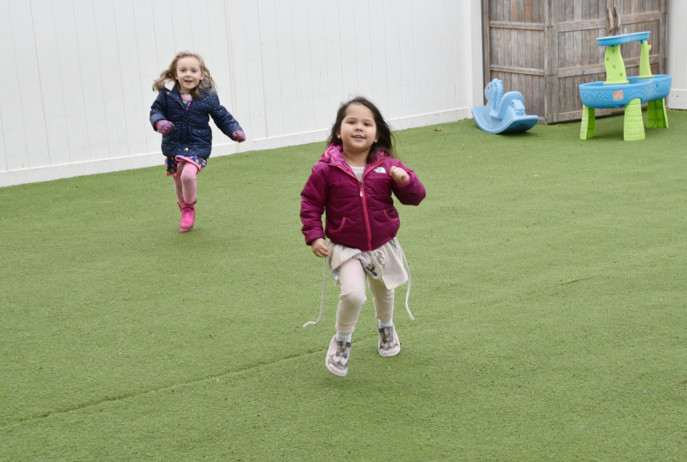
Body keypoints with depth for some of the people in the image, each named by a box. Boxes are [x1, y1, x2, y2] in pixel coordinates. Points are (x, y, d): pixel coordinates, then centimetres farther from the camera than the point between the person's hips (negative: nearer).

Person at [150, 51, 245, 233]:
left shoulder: (208, 96, -8)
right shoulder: (167, 93, -9)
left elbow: (222, 116, 1)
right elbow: (156, 110, 1)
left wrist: (235, 131, -13)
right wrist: (159, 122, -21)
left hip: (197, 146, -3)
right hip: (173, 146, 3)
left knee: (188, 175, -25)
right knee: (178, 181, 15)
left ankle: (189, 208, 4)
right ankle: (184, 209, 45)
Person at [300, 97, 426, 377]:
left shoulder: (387, 165, -8)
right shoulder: (326, 169, -14)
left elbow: (415, 197, -5)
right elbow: (310, 203, -4)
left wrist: (406, 180, -26)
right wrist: (314, 236, -13)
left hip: (382, 246, 4)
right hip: (345, 248, -3)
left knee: (383, 291, 26)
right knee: (353, 293, -25)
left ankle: (386, 327, 58)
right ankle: (341, 342, 2)